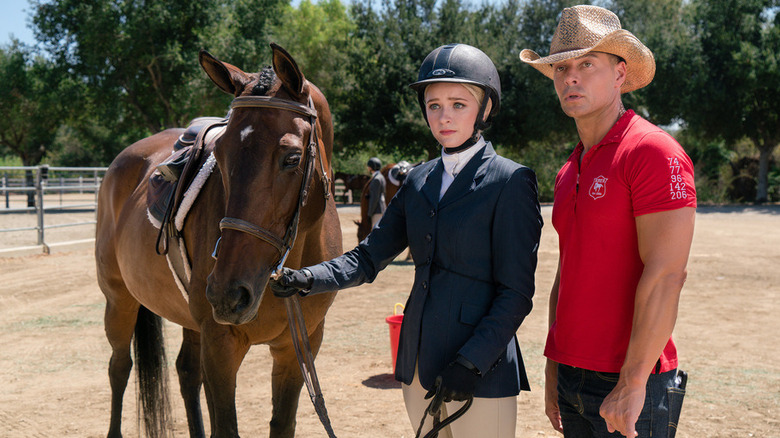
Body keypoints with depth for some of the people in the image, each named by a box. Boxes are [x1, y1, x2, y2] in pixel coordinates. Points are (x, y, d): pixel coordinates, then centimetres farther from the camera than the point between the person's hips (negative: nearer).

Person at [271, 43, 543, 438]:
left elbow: (516, 294, -12)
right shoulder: (419, 180, 9)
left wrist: (470, 363, -19)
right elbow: (369, 257, 7)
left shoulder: (511, 182, -9)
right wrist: (308, 279, -9)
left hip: (481, 369, -6)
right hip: (419, 363, 6)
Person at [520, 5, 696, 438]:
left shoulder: (653, 151, -12)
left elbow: (665, 275, -18)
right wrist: (553, 369, 16)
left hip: (632, 385, -7)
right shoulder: (570, 172, 12)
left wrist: (632, 384, -19)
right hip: (573, 378, 7)